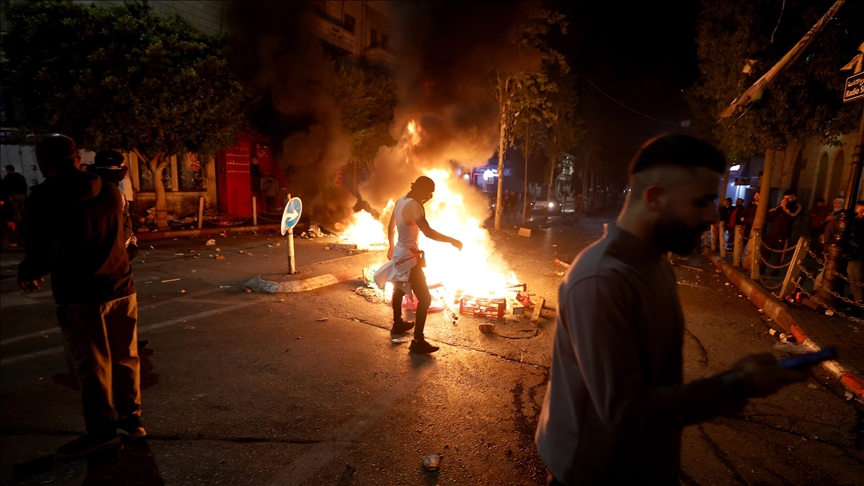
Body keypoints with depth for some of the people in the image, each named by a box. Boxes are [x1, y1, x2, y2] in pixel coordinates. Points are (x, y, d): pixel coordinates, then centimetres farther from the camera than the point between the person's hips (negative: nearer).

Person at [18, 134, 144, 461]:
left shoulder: (45, 197, -10)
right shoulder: (110, 192, 5)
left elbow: (43, 253, -12)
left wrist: (26, 273, 11)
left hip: (80, 295, -5)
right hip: (120, 287, 5)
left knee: (92, 366, 5)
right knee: (125, 357, 13)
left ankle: (101, 431, 15)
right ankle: (131, 419, 24)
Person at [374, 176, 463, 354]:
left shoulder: (401, 201, 5)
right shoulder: (414, 206, -23)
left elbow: (390, 227, 17)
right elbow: (428, 232, -36)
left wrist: (391, 246, 31)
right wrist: (452, 240, -25)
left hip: (399, 253, 10)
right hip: (409, 258, -10)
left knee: (399, 289, 29)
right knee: (425, 298, -6)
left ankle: (397, 324, 49)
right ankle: (418, 341, -3)